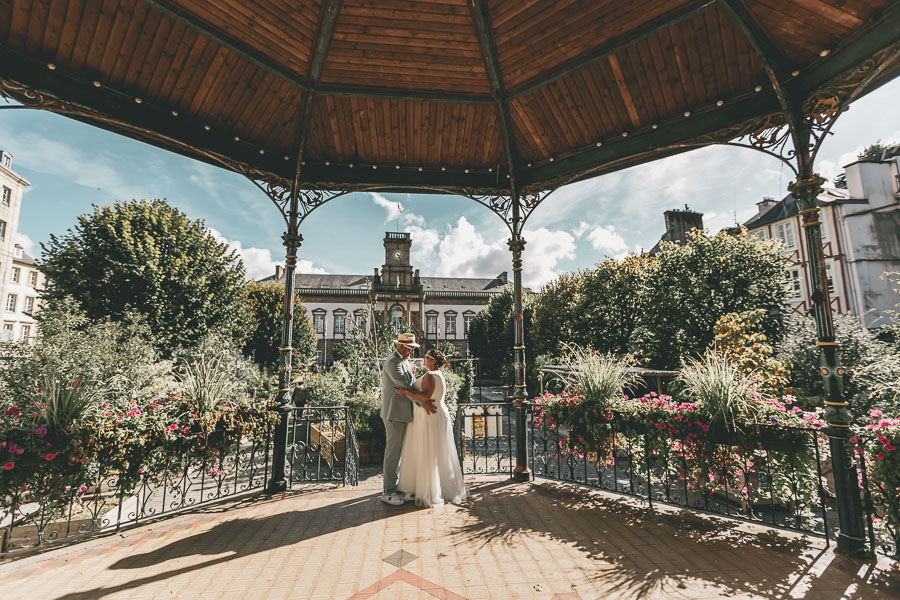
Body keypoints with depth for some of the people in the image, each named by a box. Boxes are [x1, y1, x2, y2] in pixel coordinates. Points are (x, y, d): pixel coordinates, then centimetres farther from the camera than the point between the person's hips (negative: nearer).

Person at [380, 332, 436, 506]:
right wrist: (423, 402, -22)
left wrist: (411, 373, -7)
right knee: (392, 451, -4)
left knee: (398, 450, 16)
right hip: (395, 413, -10)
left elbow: (412, 383, 14)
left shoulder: (404, 361, 15)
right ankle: (388, 492, 5)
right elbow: (404, 387, -22)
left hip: (403, 412, 10)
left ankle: (395, 484, 27)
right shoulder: (393, 362, -17)